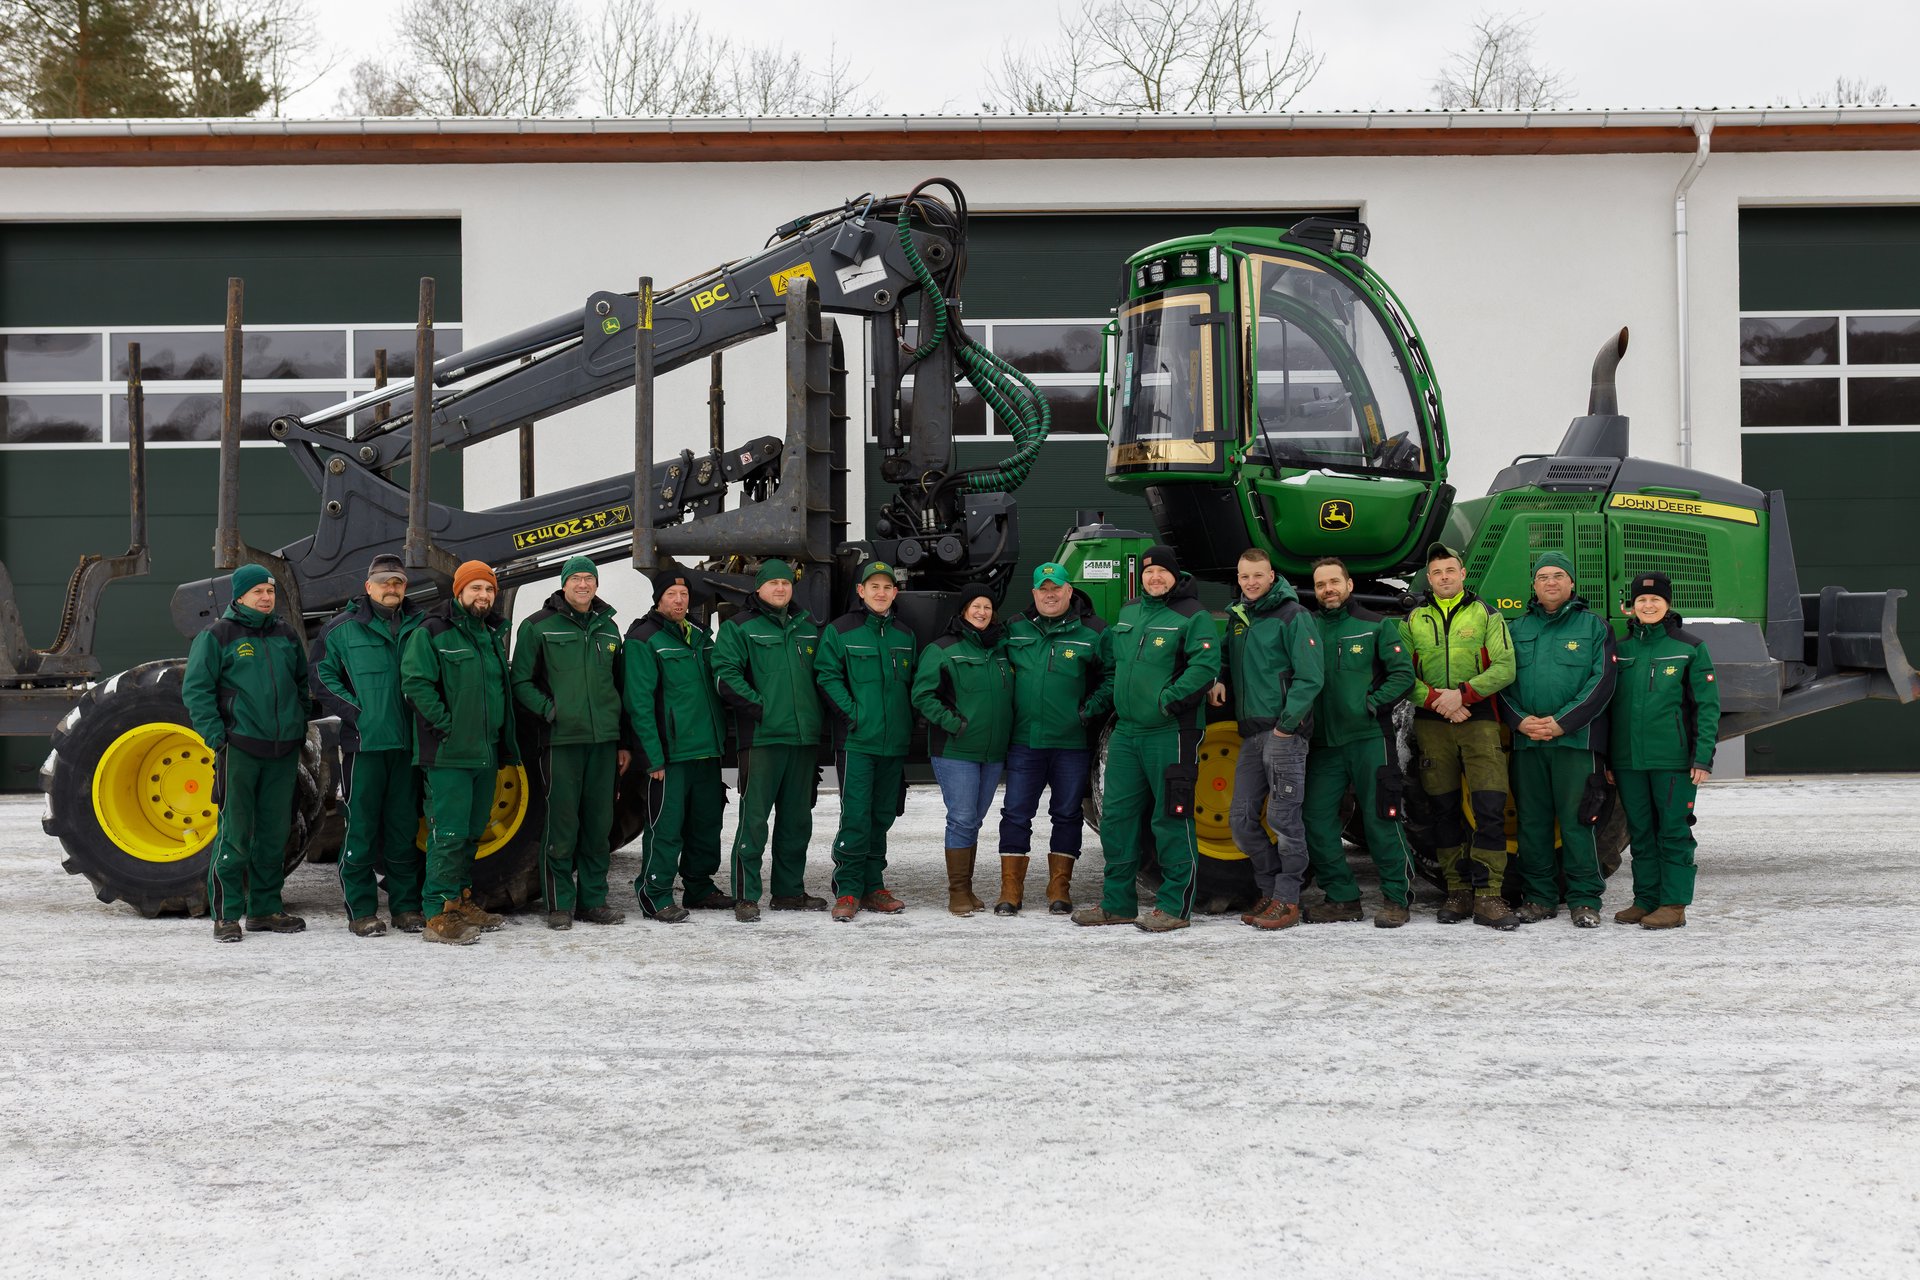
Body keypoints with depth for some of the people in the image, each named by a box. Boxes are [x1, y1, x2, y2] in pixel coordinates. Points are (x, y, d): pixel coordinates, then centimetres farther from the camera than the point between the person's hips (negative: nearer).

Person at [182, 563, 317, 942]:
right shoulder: (217, 636, -1)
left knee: (274, 832, 10)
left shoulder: (285, 635, 15)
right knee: (234, 833, -7)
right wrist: (216, 736, -12)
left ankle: (265, 910, 19)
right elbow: (195, 690, -4)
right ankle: (225, 915, -2)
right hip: (240, 748, -5)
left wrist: (302, 723, 14)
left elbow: (303, 681, 25)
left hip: (283, 751, 5)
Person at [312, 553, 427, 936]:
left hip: (407, 743, 3)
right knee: (362, 825, -1)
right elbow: (322, 677, 1)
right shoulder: (343, 628, 2)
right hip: (363, 743, -3)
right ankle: (361, 910, 5)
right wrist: (356, 713, -9)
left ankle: (406, 905, 17)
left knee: (404, 825, 9)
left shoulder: (419, 626, 11)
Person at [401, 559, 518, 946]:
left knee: (472, 832, 15)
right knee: (449, 833, -11)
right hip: (448, 754, -8)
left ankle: (461, 901, 25)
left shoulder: (493, 635, 17)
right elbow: (415, 681, -16)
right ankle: (439, 914, -8)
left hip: (485, 753, 8)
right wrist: (446, 723, -18)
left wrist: (503, 743, 18)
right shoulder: (432, 632, -7)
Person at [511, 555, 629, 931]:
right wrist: (549, 710, -14)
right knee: (561, 825, -4)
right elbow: (521, 682, 1)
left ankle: (593, 900, 16)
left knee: (599, 824, 7)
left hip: (603, 740, 5)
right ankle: (559, 904, 4)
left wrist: (624, 742, 17)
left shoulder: (608, 628, 15)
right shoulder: (538, 627, 1)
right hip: (560, 740, -4)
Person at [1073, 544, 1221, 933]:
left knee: (1170, 817, -4)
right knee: (1116, 815, 9)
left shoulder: (1192, 616, -6)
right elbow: (1110, 650, 30)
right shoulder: (1128, 613, 16)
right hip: (1126, 731, 7)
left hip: (1171, 733, -7)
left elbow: (1205, 666, -17)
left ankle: (1175, 906, 3)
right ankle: (1117, 903, 18)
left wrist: (1169, 700, -21)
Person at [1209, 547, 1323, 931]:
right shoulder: (1237, 616, 16)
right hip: (1251, 733, 8)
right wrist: (1220, 679, 4)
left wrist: (1287, 724, -16)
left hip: (1283, 731, -7)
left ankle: (1287, 899, 2)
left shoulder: (1292, 616, -6)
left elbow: (1310, 676, -12)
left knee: (1283, 818, -5)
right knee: (1241, 819, 7)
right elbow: (1228, 656, 28)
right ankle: (1270, 889, 20)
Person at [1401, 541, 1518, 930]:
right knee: (1444, 810, 5)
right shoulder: (1414, 620, 12)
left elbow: (1504, 667, -3)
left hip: (1479, 720, -2)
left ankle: (1487, 897, -10)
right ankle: (1458, 891, 12)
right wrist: (1436, 700, -11)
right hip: (1431, 724, 2)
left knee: (1490, 809, -11)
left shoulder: (1485, 614, 7)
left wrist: (1462, 693, -14)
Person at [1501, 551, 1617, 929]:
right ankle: (1539, 897, 13)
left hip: (1575, 739, -4)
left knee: (1575, 820, -6)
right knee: (1531, 821, 5)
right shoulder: (1518, 629, 16)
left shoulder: (1593, 626, 5)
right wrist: (1520, 721, -6)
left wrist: (1561, 722, -12)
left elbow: (1602, 682, -3)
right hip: (1526, 740, 4)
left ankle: (1585, 900, 0)